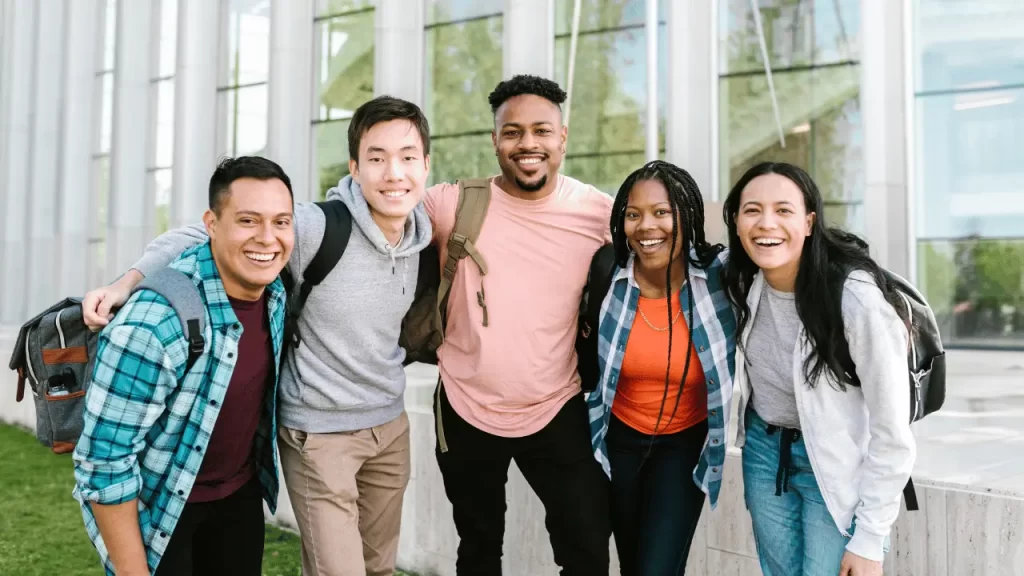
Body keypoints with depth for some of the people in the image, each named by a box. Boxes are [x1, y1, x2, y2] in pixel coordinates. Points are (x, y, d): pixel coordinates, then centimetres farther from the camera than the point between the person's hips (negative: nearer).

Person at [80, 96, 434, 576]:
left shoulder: (424, 236, -3)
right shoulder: (314, 227, -22)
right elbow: (197, 238, -16)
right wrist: (129, 280, -26)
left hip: (391, 425, 6)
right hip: (320, 431, -6)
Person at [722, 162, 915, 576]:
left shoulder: (858, 299, -26)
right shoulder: (739, 281, -12)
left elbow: (892, 434, -19)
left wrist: (869, 540, -15)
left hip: (836, 466, -4)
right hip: (763, 449, 5)